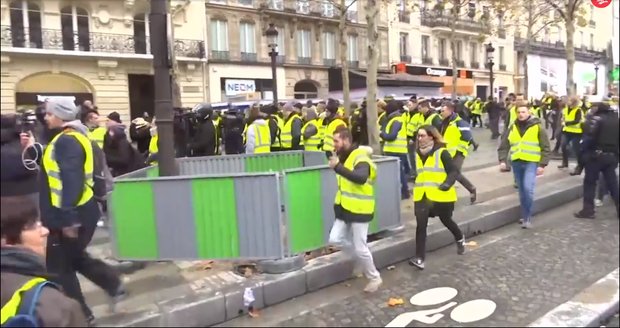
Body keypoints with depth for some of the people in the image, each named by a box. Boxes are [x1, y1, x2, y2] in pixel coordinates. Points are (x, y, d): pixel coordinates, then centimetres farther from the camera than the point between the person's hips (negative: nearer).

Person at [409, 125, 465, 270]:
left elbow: (454, 171, -14)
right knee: (421, 225, -7)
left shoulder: (442, 152, -11)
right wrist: (412, 179, 11)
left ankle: (460, 239, 48)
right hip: (422, 196, 4)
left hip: (441, 195, -4)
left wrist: (447, 183, -29)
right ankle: (419, 258, -6)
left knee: (446, 221, 16)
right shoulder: (417, 153, 9)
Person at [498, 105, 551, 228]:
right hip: (516, 163, 4)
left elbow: (546, 148, -2)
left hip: (531, 162, -4)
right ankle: (525, 216, 25)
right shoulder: (513, 127, 8)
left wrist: (542, 165, -10)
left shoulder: (538, 127, -3)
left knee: (528, 188, -18)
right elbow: (504, 145, 8)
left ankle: (528, 217, -4)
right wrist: (502, 160, -5)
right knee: (522, 191, 11)